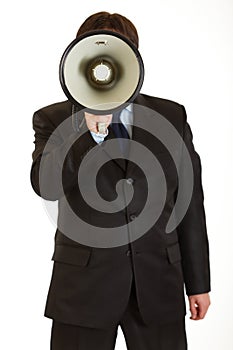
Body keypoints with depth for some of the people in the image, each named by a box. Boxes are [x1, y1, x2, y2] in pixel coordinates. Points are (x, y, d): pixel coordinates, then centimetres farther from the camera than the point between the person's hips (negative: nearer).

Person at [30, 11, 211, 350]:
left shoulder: (172, 116, 7)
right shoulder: (53, 119, 1)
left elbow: (190, 205, 8)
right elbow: (46, 185, -16)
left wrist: (198, 282, 9)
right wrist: (90, 128, -25)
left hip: (159, 288, 2)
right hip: (84, 287, -1)